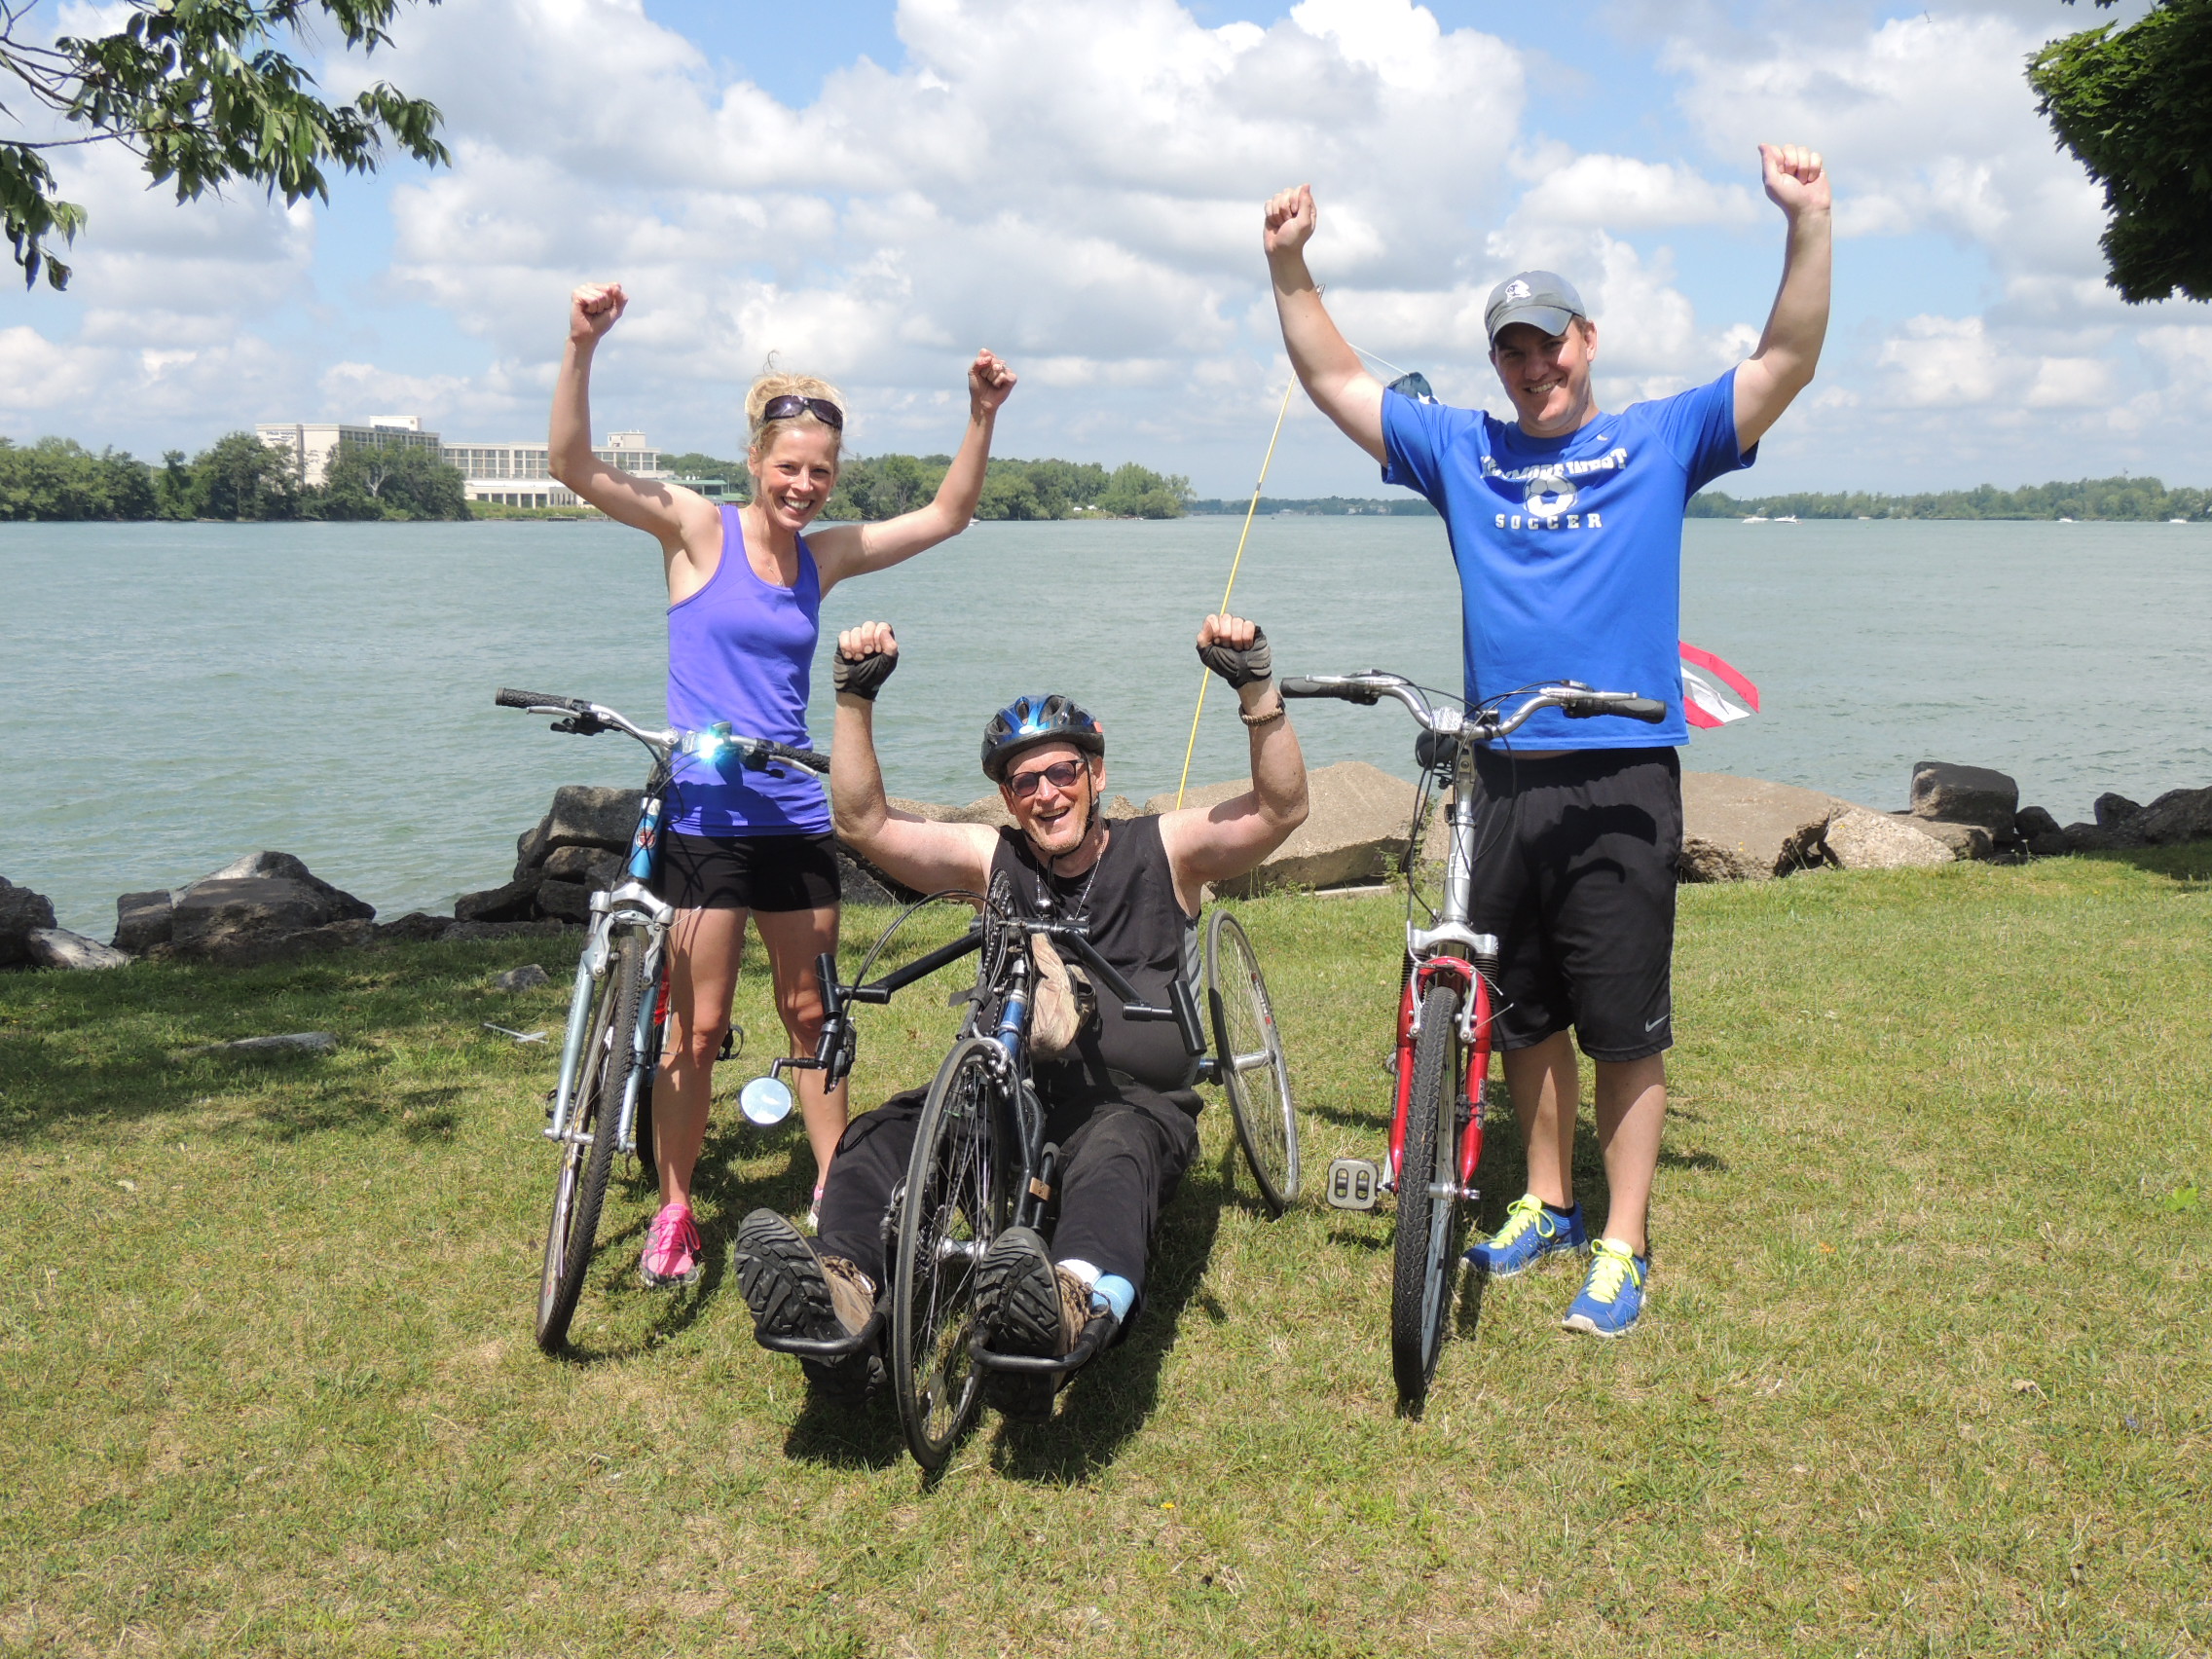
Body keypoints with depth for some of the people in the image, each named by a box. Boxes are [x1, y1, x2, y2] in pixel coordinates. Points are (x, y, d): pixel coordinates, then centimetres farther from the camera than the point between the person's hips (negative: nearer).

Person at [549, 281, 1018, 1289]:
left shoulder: (826, 556, 7)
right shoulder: (696, 529, -5)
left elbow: (948, 515, 14)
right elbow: (574, 465, -16)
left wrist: (982, 416, 3)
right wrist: (582, 348, -29)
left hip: (796, 815, 5)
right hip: (703, 815, -4)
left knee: (810, 1014, 14)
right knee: (697, 1026, 0)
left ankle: (836, 1190, 28)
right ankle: (673, 1214, 15)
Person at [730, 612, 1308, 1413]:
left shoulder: (1161, 850, 7)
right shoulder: (992, 859, 13)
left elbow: (1281, 809, -7)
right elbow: (865, 823, 4)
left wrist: (1256, 688, -20)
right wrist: (856, 699, -7)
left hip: (1136, 1097, -3)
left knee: (1115, 1150, -39)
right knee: (886, 1132, -25)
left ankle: (1075, 1301, -69)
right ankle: (838, 1287, -51)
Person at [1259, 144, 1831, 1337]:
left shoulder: (1663, 439, 7)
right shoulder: (1462, 450, 13)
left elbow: (1786, 361, -2)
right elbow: (1334, 381, 14)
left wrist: (1807, 222, -13)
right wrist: (1288, 265, 4)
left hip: (1623, 782, -3)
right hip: (1505, 781, 3)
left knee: (1626, 1029, 1)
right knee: (1526, 1015, 14)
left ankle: (1623, 1245, 12)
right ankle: (1547, 1203, 31)